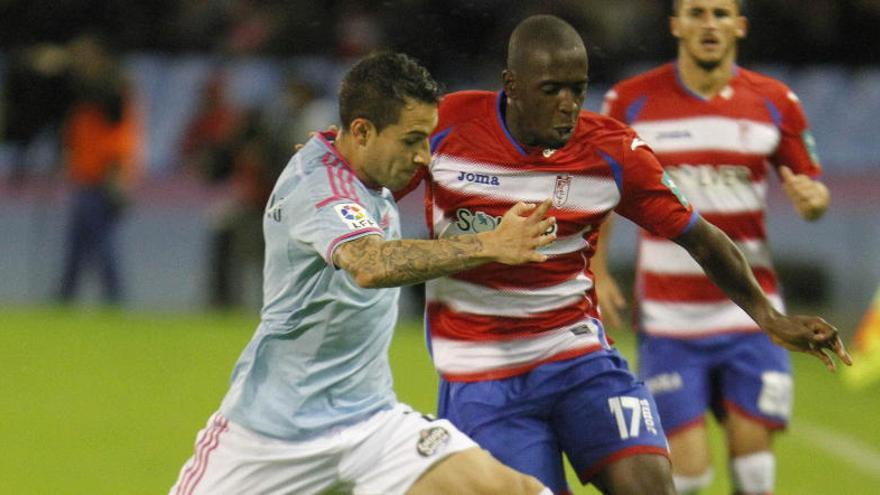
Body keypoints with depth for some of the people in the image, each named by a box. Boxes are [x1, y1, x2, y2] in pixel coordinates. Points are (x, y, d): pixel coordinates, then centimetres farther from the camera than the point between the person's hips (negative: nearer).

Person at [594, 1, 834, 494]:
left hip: (750, 315, 1)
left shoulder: (775, 102, 3)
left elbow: (810, 184, 11)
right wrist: (596, 271, 1)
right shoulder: (630, 102, 0)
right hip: (669, 320, -1)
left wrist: (813, 199, -13)